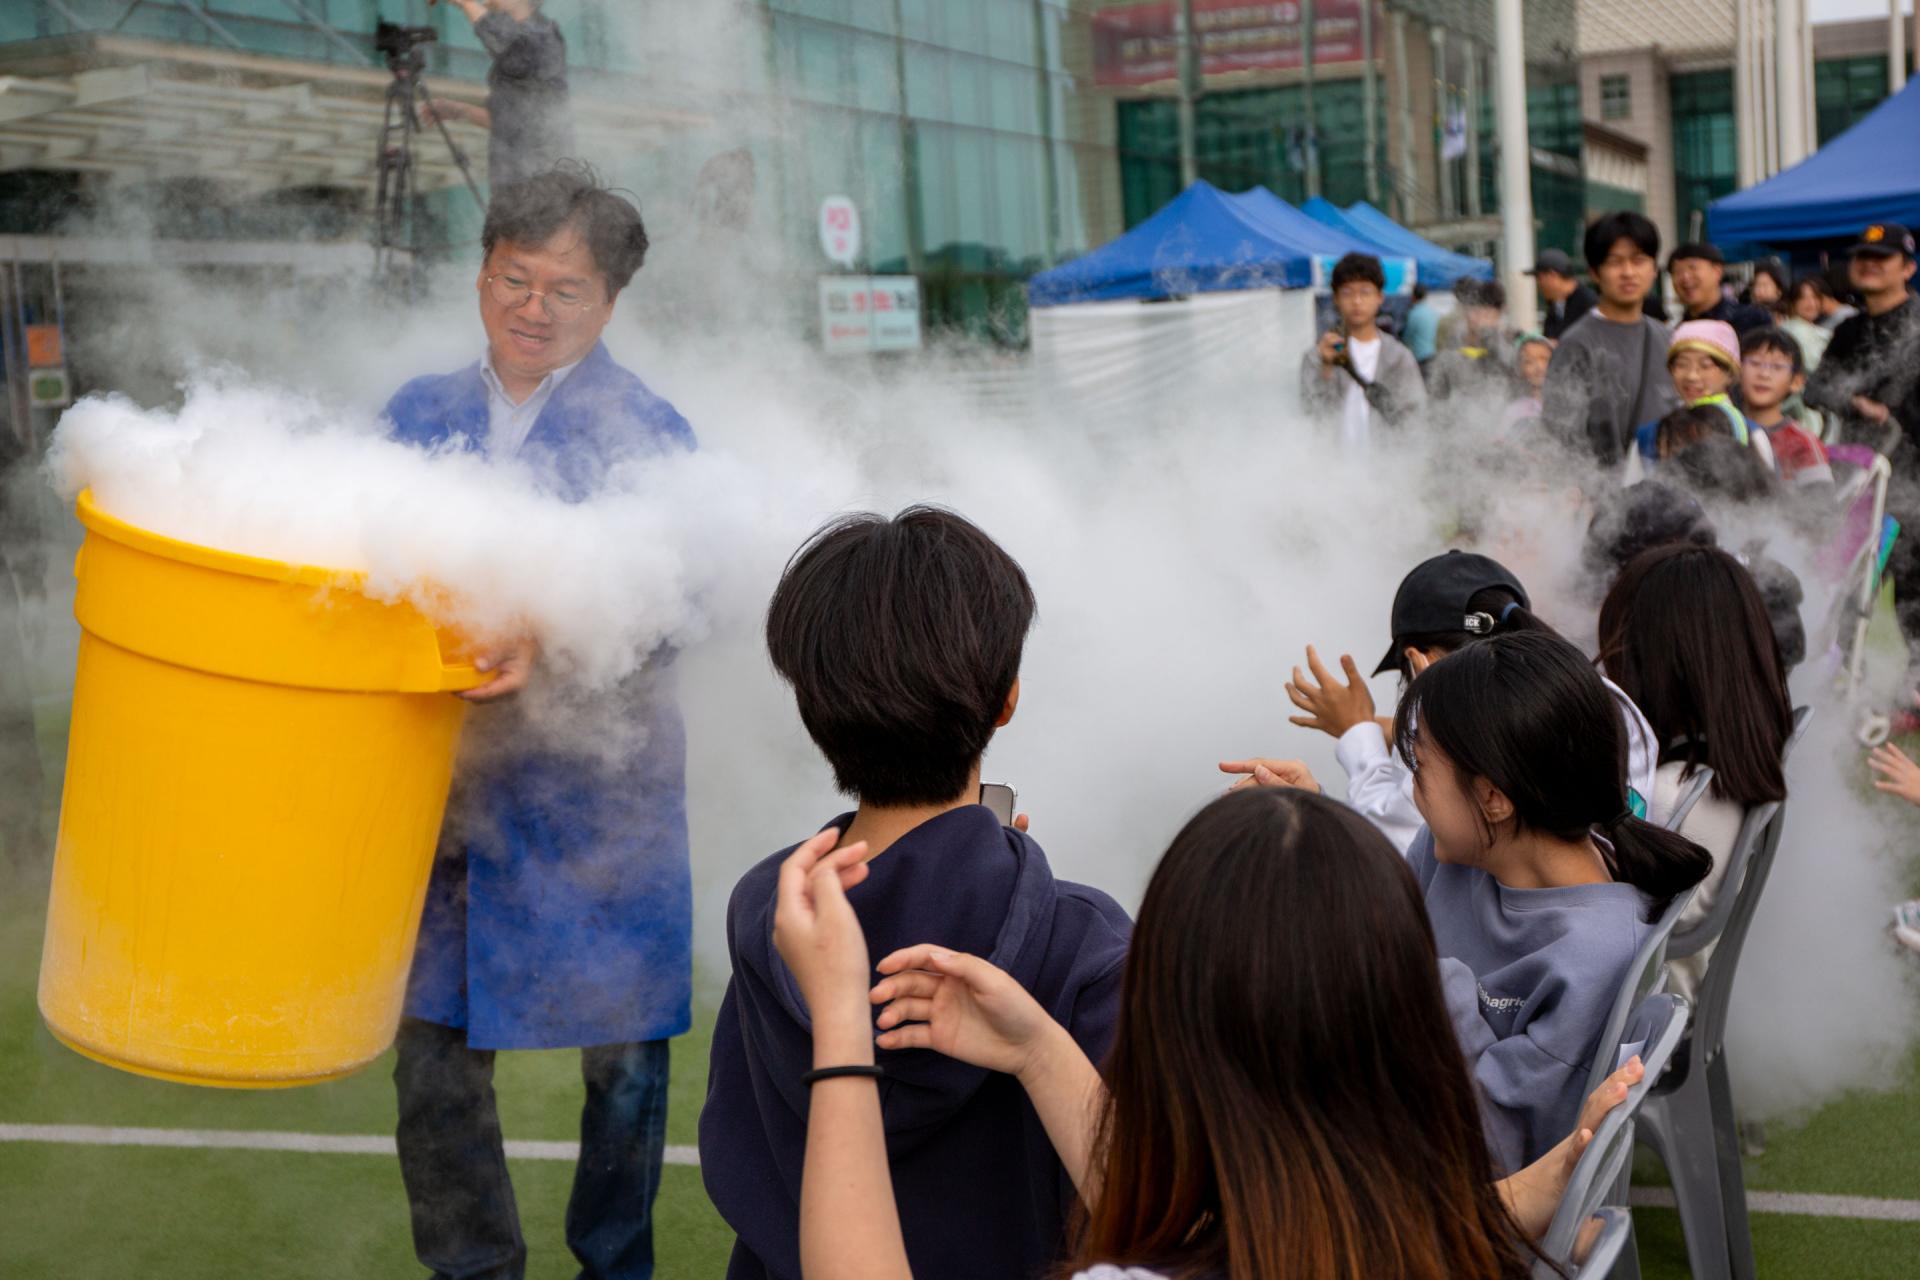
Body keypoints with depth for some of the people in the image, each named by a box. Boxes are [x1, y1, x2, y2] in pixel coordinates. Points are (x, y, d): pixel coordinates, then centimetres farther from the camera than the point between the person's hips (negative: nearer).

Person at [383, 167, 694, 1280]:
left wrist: (554, 645, -30)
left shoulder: (645, 433, -4)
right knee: (435, 1057, 6)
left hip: (596, 793, -3)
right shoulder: (421, 414, 10)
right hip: (447, 783, 3)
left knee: (623, 1055, 10)